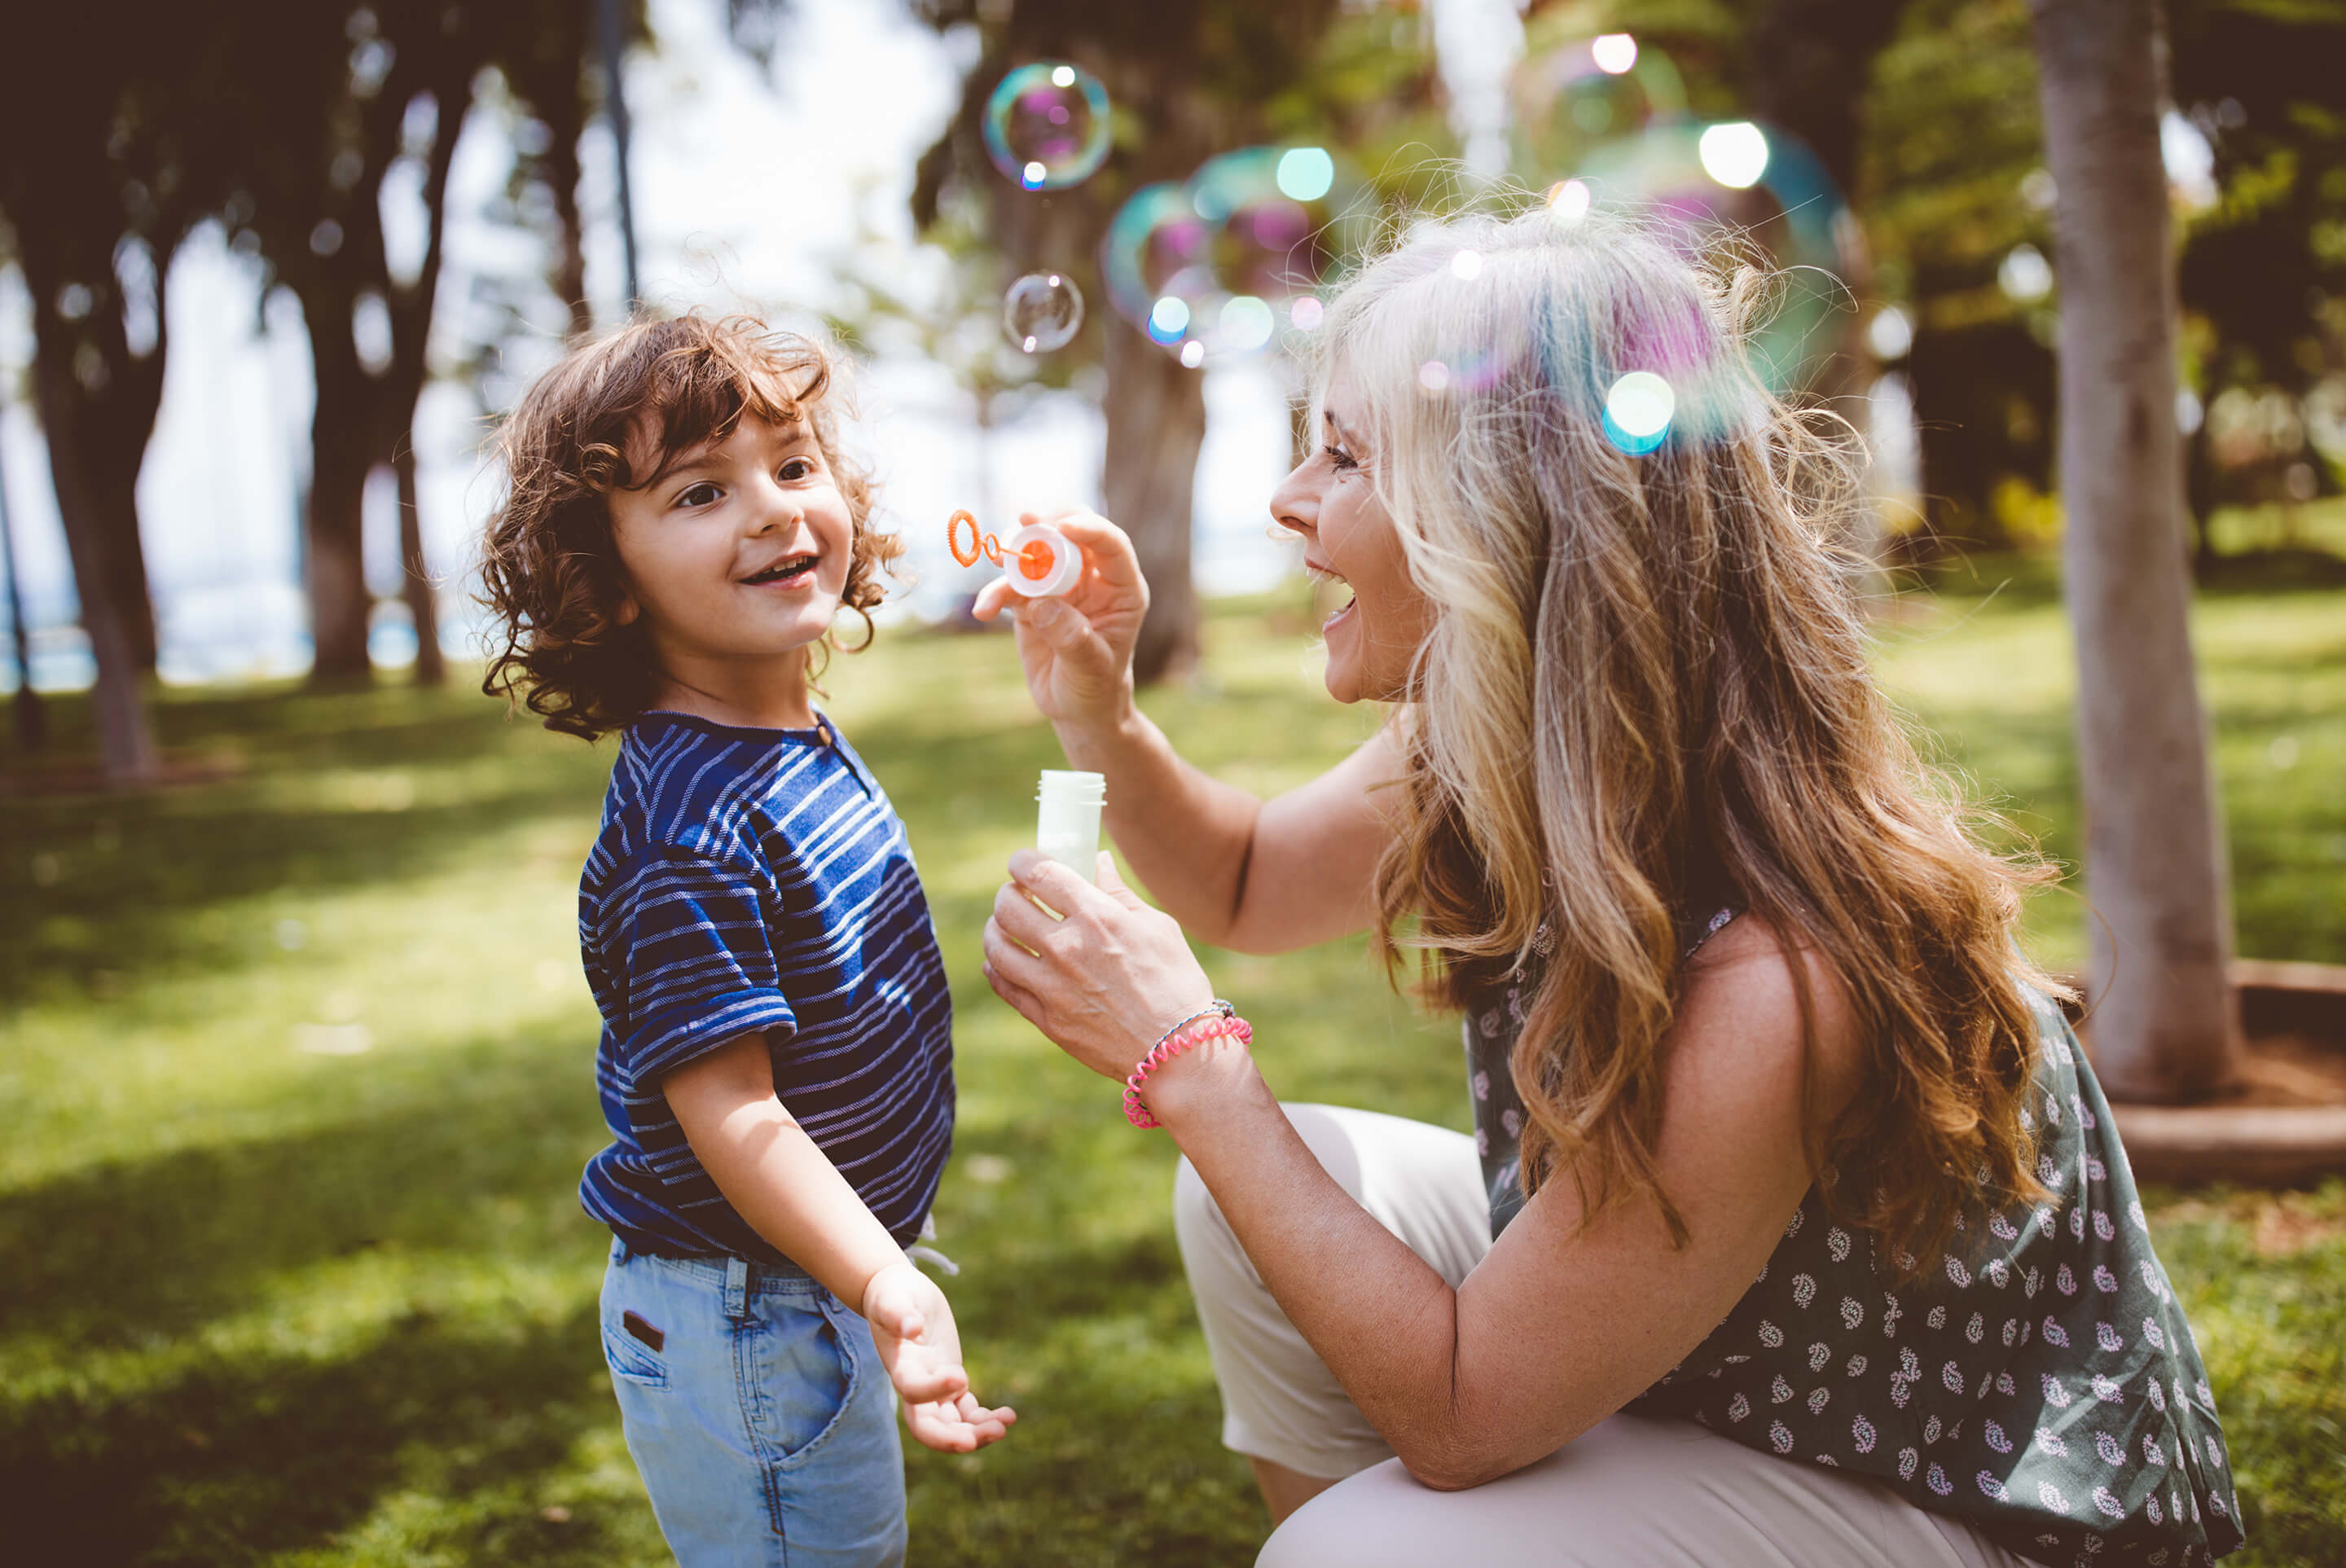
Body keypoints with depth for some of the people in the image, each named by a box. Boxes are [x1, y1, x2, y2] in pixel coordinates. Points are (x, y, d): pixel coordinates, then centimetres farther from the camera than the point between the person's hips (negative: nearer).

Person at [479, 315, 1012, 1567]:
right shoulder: (688, 822, -27)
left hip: (819, 1286, 9)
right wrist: (890, 1291, -36)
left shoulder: (807, 744, 2)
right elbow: (726, 1109, -29)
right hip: (740, 1319, -9)